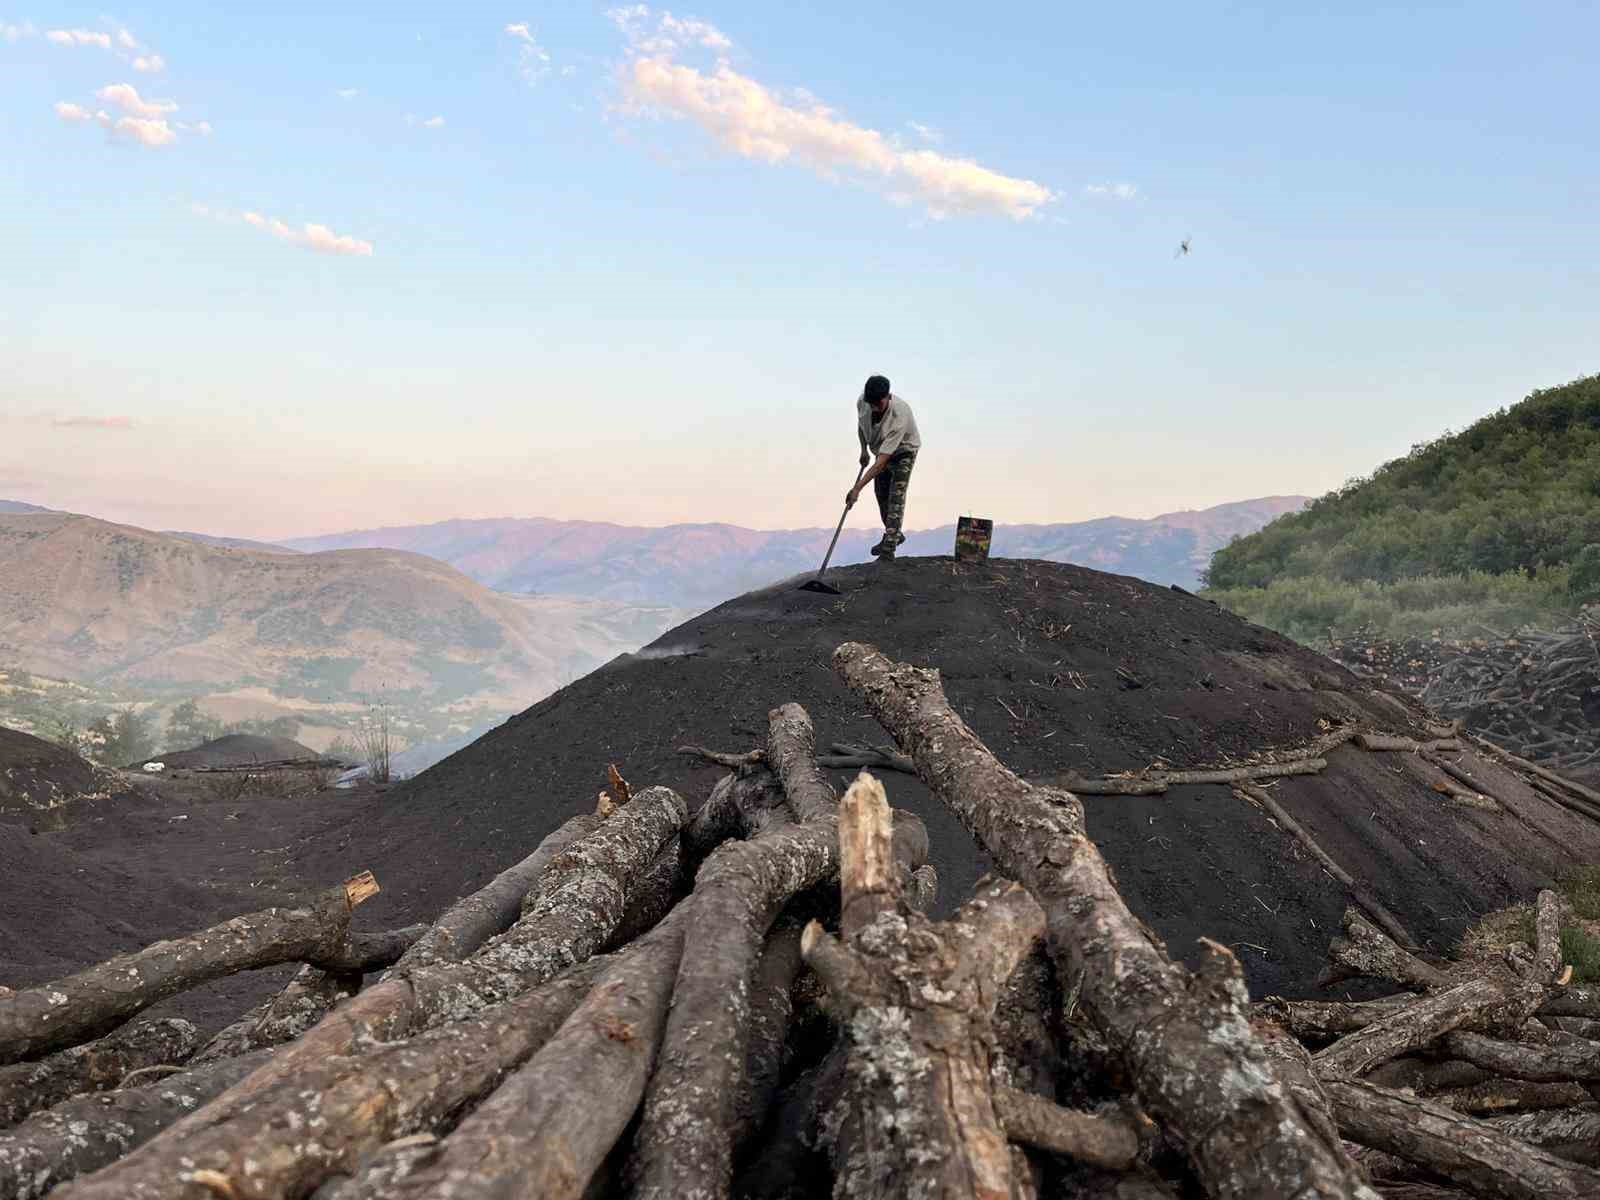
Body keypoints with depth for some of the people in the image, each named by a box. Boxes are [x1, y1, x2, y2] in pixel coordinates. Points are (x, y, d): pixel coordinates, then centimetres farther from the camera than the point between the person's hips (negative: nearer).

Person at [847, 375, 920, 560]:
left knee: (896, 497, -16)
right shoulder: (863, 401, -24)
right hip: (881, 450, 6)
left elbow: (882, 461, -44)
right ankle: (894, 534, 34)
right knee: (881, 494, 13)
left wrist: (858, 488, -45)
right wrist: (864, 450, 9)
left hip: (904, 452, -6)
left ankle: (888, 551, -17)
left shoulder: (900, 415, -42)